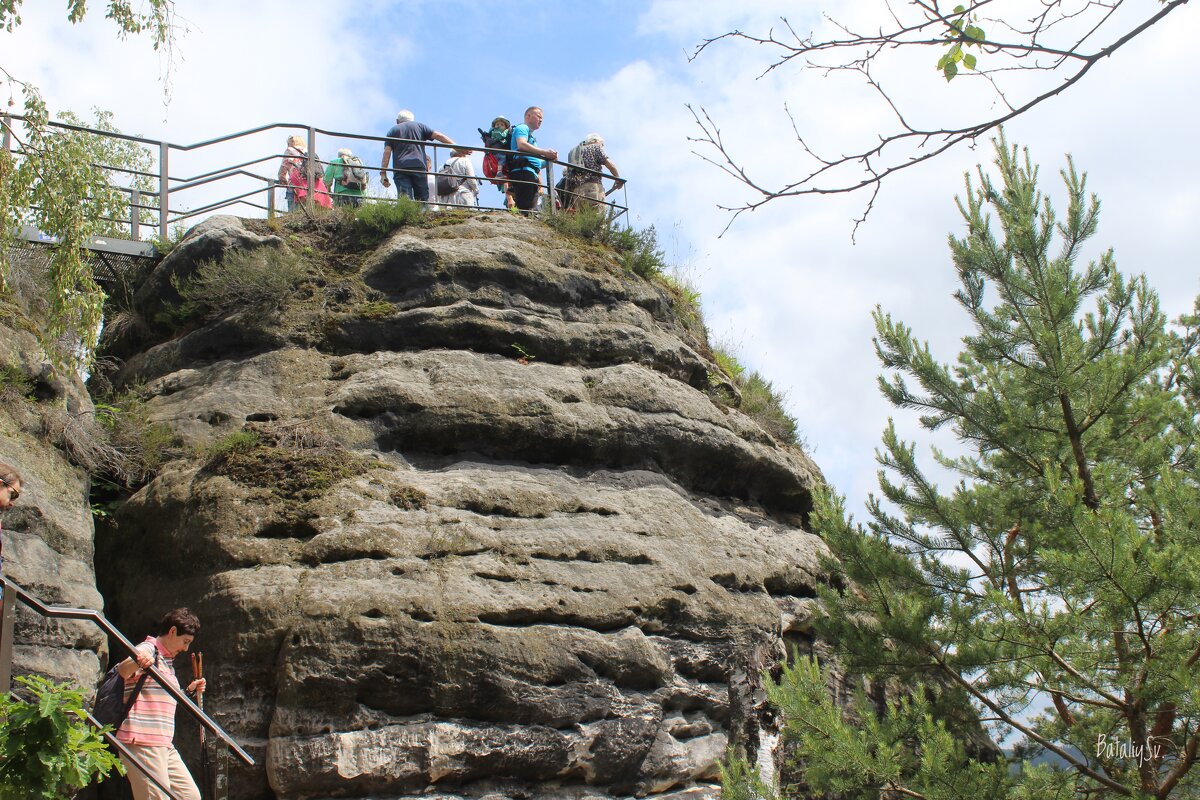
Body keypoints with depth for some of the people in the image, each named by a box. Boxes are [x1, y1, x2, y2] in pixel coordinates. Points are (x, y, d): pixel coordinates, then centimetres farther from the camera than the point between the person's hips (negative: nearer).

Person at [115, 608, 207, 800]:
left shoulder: (167, 661, 22)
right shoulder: (148, 651, -8)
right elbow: (121, 672, -30)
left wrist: (189, 690, 20)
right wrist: (135, 662, -50)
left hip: (165, 745, 10)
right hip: (143, 743, -10)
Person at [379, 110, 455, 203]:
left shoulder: (393, 130, 20)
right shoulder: (419, 126, 20)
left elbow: (387, 152, 9)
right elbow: (438, 136, 11)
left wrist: (383, 173, 5)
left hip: (400, 168, 0)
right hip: (419, 167, 0)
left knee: (404, 199, -12)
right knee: (423, 199, 0)